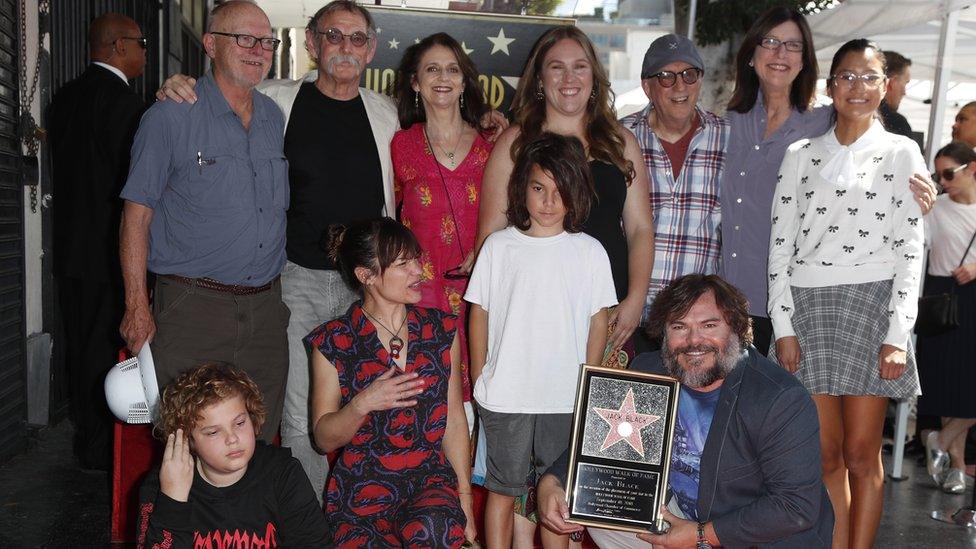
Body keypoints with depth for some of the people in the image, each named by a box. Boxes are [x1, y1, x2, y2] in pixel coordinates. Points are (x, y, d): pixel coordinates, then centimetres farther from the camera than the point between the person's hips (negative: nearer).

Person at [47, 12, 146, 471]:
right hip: (108, 249, -8)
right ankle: (103, 448, 9)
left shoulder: (65, 97, 11)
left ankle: (87, 439, 27)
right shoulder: (123, 100, -15)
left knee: (81, 346, 15)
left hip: (70, 246, 9)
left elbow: (65, 169, 15)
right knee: (108, 348, 0)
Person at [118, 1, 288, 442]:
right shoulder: (171, 116, -5)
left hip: (266, 306, 5)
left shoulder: (276, 118, 12)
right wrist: (137, 305, -10)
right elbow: (137, 214, -5)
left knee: (259, 441, 11)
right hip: (192, 306, -5)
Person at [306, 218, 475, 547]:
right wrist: (362, 405, -20)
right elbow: (324, 439, 0)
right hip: (361, 486, -1)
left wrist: (464, 498, 2)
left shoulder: (441, 329, 6)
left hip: (430, 480, 1)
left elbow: (454, 421, 7)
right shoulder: (333, 342, -3)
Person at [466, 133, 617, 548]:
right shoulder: (499, 246, -1)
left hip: (567, 398, 1)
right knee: (502, 487, 11)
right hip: (504, 394, 0)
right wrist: (479, 378, 3)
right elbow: (479, 313, 3)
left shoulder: (590, 252, 0)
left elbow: (598, 321, 3)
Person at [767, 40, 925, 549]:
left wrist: (897, 335, -9)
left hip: (872, 303, -2)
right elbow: (781, 242, 5)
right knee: (826, 452, 5)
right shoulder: (801, 154, 10)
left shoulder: (901, 152, 5)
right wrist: (784, 326, -3)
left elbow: (910, 249, 0)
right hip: (807, 305, 2)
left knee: (861, 456, 3)